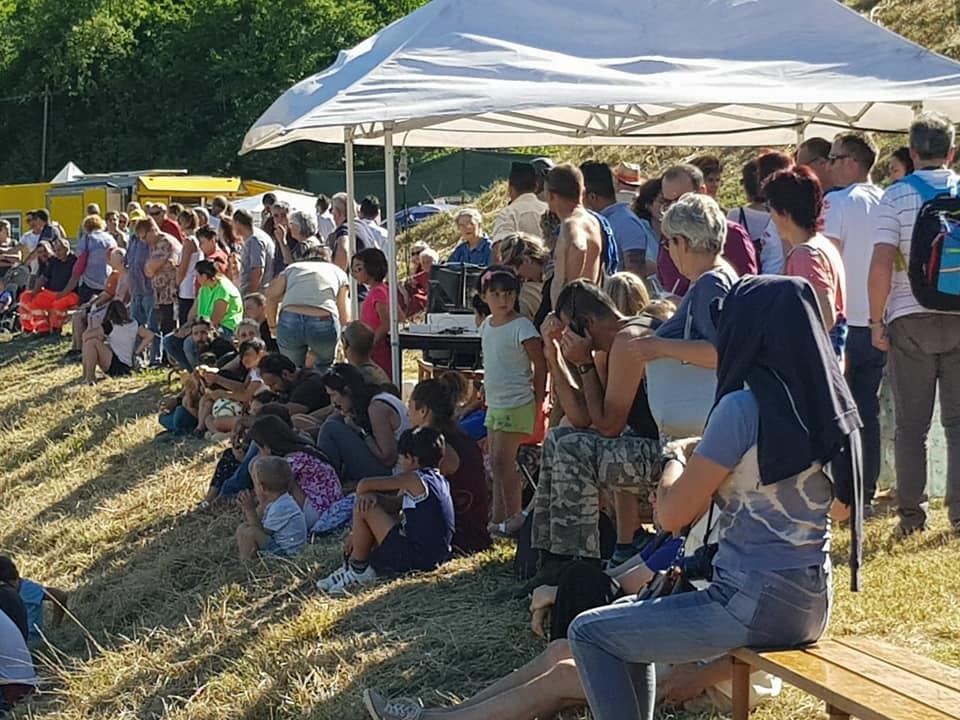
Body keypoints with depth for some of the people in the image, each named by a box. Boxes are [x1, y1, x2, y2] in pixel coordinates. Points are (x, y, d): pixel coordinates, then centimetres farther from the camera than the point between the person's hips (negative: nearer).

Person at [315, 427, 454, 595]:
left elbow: (364, 484, -9)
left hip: (413, 558, -10)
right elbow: (395, 504, 14)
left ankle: (357, 569, 4)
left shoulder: (415, 480, -12)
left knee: (364, 508, -10)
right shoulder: (441, 481, 13)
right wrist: (374, 497, -2)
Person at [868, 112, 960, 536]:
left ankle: (911, 513, 8)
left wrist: (876, 320, -2)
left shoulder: (895, 197, -4)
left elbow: (881, 266, -12)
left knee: (911, 424, 6)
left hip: (910, 320, -1)